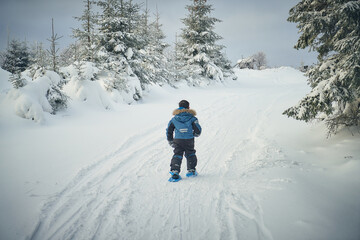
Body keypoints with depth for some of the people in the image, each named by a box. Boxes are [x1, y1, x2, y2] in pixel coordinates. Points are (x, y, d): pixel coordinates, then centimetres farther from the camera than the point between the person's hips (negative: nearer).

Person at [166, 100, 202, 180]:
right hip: (189, 140, -1)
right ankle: (191, 170, 24)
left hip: (177, 140, 1)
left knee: (177, 155, 6)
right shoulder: (192, 118, -5)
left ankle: (174, 170, -10)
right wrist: (196, 134, 19)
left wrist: (170, 140, 16)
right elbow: (198, 130, -4)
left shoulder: (174, 119, 2)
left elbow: (169, 131, 5)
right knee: (190, 155, 18)